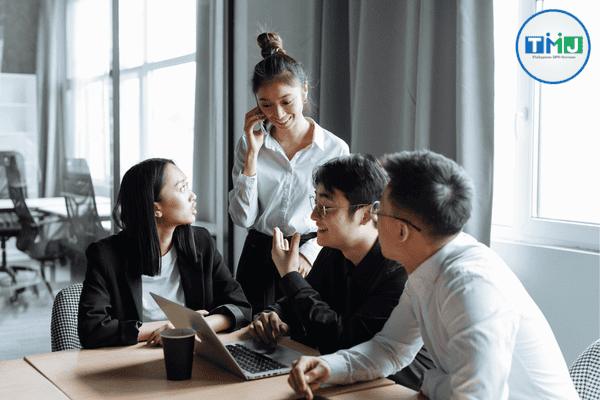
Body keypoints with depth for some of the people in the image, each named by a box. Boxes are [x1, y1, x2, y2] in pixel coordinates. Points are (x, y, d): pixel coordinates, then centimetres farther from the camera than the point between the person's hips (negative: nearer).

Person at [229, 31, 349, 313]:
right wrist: (252, 153, -9)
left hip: (311, 261, -1)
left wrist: (309, 253, -14)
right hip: (259, 260, 1)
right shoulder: (249, 145, 3)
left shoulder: (335, 149, -3)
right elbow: (243, 218, -4)